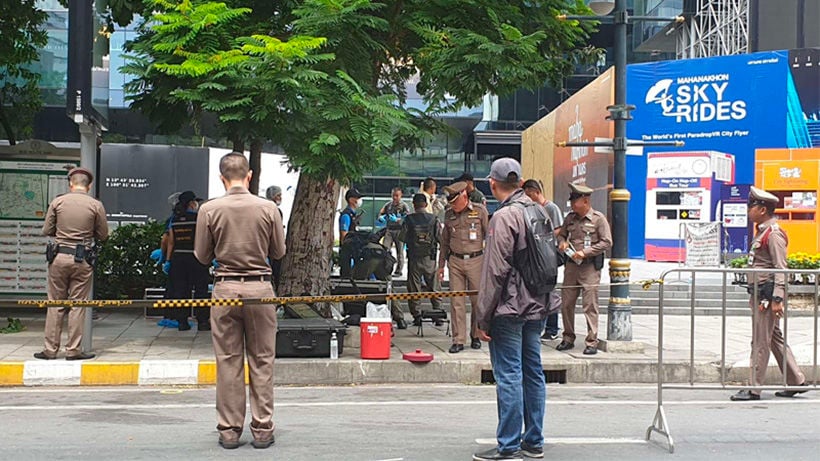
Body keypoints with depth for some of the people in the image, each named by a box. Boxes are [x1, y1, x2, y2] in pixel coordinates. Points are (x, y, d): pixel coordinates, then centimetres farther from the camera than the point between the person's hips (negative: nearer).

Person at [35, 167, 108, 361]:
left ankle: (50, 349, 10)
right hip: (82, 259, -1)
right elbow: (103, 235, 2)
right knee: (78, 305, 5)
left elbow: (46, 230, 5)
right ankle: (74, 349, 6)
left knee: (55, 304, 8)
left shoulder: (58, 202, 0)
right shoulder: (96, 205, -3)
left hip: (58, 257, 1)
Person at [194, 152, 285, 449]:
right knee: (262, 361, 7)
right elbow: (279, 252, 5)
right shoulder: (268, 208, -5)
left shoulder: (209, 210, -4)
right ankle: (262, 430, 10)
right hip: (260, 287, 0)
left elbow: (202, 256, 3)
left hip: (225, 288, 0)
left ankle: (229, 430, 11)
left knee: (228, 362, 7)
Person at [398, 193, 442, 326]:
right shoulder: (434, 219, -5)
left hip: (414, 258, -1)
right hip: (430, 259, 1)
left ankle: (417, 316, 5)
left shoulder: (409, 219, -7)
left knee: (414, 288, 6)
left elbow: (401, 237, -3)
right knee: (434, 287, 11)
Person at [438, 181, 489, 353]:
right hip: (455, 261, 3)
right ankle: (458, 340, 2)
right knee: (456, 302, -1)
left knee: (477, 300, 4)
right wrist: (441, 265, 16)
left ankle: (476, 336, 20)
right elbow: (445, 241, 18)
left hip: (476, 260, -3)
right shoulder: (449, 215, 10)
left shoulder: (480, 211, -1)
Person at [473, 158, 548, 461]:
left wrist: (483, 318, -12)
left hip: (509, 309, -8)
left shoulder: (504, 217, -14)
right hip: (536, 308, 8)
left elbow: (495, 271, -17)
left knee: (509, 376, -3)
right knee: (533, 373, 12)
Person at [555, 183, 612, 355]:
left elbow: (607, 242, -8)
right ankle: (568, 338, 18)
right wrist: (562, 243, -1)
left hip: (590, 266, -5)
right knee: (566, 303, 6)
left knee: (590, 305, -6)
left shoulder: (598, 218, -5)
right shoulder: (570, 218, 10)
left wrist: (585, 252, -15)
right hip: (572, 264, 5)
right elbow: (562, 234, 23)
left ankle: (592, 342, -1)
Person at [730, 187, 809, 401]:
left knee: (760, 342, -4)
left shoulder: (774, 234, -14)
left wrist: (777, 298, -23)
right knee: (775, 339, 15)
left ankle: (754, 389, 1)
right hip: (759, 293, 10)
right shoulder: (762, 231, 16)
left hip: (767, 293, -10)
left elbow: (781, 269, -19)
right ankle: (796, 381, 22)